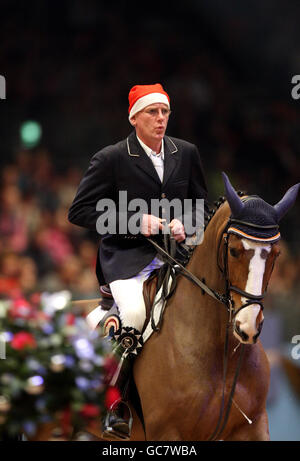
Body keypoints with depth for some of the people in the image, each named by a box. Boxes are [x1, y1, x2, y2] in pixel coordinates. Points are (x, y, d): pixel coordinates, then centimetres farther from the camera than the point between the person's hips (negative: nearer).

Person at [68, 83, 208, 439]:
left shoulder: (186, 153, 10)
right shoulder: (110, 159, -3)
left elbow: (202, 202, 20)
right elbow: (79, 211, -6)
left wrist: (184, 223, -4)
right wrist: (135, 222, -16)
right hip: (126, 257, -4)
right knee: (136, 313, -31)